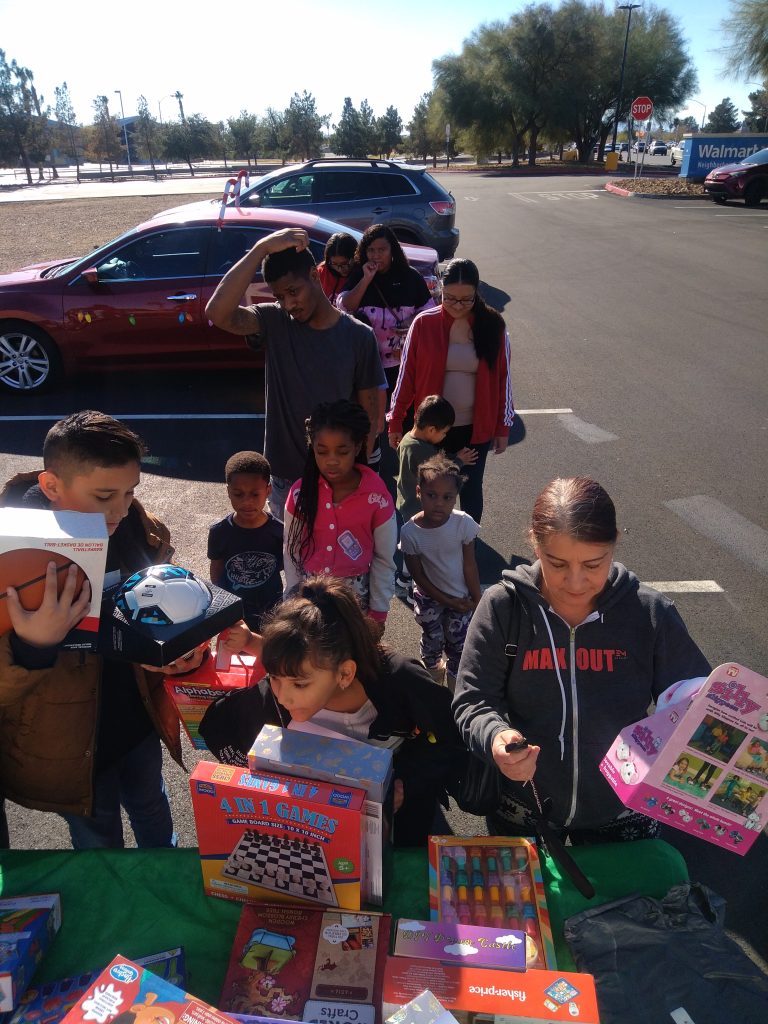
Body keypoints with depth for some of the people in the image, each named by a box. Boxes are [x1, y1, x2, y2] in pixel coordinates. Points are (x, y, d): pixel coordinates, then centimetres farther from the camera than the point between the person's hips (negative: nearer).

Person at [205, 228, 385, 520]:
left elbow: (368, 413, -3)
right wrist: (261, 248, -27)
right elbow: (217, 312, -26)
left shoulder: (358, 336, -8)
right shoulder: (274, 324, -7)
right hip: (284, 478, 1)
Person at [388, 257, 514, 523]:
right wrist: (395, 421, -1)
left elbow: (502, 378, 1)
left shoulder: (492, 325, -5)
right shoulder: (424, 324, -8)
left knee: (471, 488, 13)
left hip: (475, 428, 0)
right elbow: (407, 376, -2)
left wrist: (503, 427, 3)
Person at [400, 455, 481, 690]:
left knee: (458, 644, 12)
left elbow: (470, 566, -12)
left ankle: (454, 677, 43)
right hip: (429, 597, 0)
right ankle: (432, 666, 53)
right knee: (432, 640, 19)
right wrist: (447, 601, -12)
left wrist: (477, 600, -5)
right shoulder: (410, 531, -25)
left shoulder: (464, 523, -24)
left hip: (461, 597, 0)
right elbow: (417, 575, -14)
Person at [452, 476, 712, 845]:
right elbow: (472, 701, -16)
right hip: (522, 809, 0)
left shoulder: (652, 613, -15)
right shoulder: (503, 606, -18)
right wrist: (495, 737, -37)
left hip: (622, 813, 1)